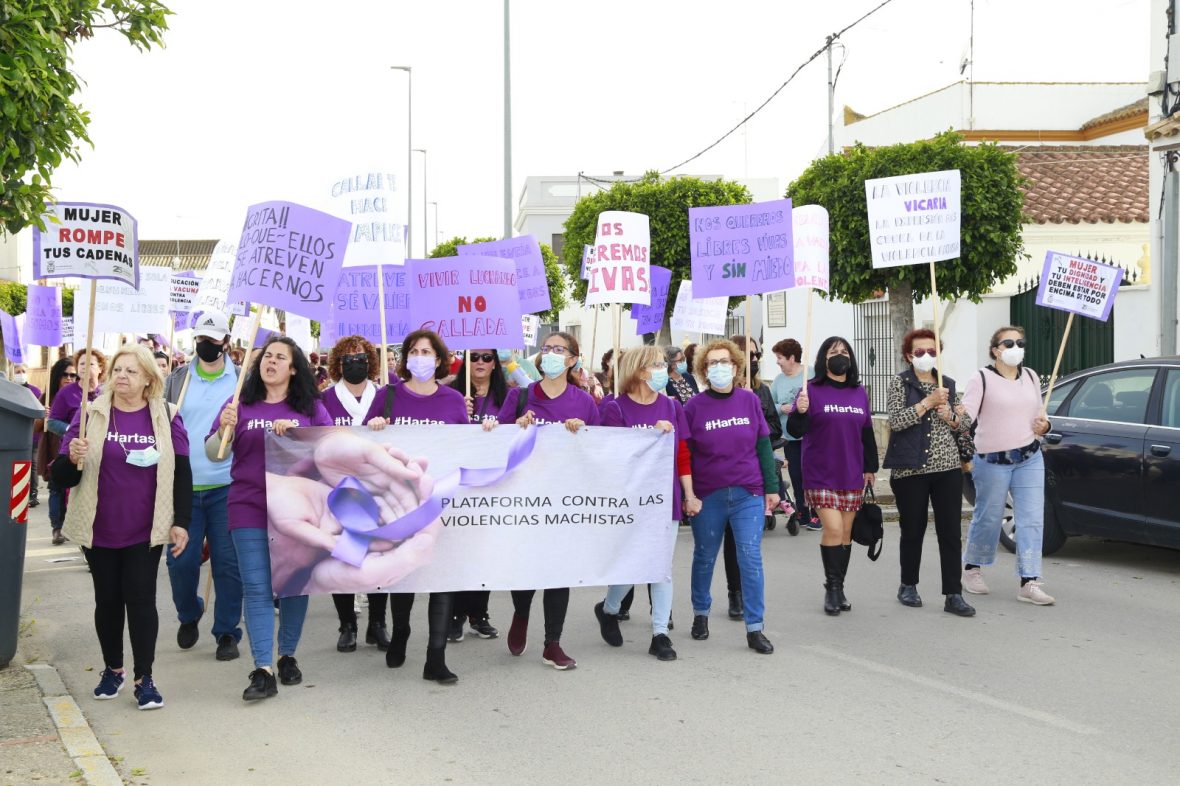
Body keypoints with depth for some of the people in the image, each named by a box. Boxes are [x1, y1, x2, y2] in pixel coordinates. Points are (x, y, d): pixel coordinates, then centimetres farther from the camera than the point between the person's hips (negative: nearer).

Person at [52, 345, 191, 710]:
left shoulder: (166, 417, -2)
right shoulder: (91, 415, -3)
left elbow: (182, 474, 1)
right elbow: (62, 477, -4)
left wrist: (181, 523, -5)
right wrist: (73, 458, -26)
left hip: (146, 531, -1)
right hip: (100, 531, 1)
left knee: (141, 598, -1)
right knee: (108, 599, 12)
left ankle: (144, 677, 8)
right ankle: (113, 669, 29)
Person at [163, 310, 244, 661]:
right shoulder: (176, 381, 9)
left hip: (227, 487, -1)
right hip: (183, 486, 2)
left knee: (228, 561, -1)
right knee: (181, 560, 3)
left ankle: (227, 632, 12)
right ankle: (188, 615, 31)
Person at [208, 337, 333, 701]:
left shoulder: (311, 407, 5)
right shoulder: (241, 404, 5)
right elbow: (214, 453, 3)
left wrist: (296, 433, -15)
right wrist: (224, 429, -18)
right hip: (250, 510, -1)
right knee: (257, 589, -4)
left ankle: (287, 656, 26)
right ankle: (263, 671, -4)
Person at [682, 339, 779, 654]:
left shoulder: (750, 401, 1)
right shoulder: (694, 406, -3)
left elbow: (763, 446, 6)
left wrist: (772, 487, 4)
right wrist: (687, 494, -6)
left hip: (748, 494, 0)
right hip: (707, 496, 0)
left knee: (751, 558, -2)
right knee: (705, 557, 12)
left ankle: (755, 628, 4)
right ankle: (700, 614, 33)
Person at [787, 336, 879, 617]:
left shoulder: (859, 393, 10)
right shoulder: (812, 390, -5)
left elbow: (867, 433, 16)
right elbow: (796, 430, -10)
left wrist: (871, 467, 15)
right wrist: (800, 412, -30)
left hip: (852, 476, 5)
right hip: (821, 476, -5)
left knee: (846, 533, 8)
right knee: (833, 530, -12)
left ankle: (838, 589, 19)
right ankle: (832, 588, 3)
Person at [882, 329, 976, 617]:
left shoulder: (948, 384, 13)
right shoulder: (900, 382, 1)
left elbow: (966, 425, 18)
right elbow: (897, 420, -13)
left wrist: (951, 416, -3)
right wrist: (929, 402, -16)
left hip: (948, 467, 3)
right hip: (910, 469, -3)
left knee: (951, 532, -2)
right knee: (913, 531, 6)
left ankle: (953, 595, 1)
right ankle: (908, 586, 25)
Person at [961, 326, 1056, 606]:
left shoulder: (1031, 377, 12)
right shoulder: (982, 379, -5)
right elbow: (965, 414, -14)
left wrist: (1043, 425, 0)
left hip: (1030, 459, 5)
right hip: (993, 462, -5)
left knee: (1032, 520, -3)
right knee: (988, 519, 6)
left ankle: (1029, 582, -1)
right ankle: (971, 569, 28)